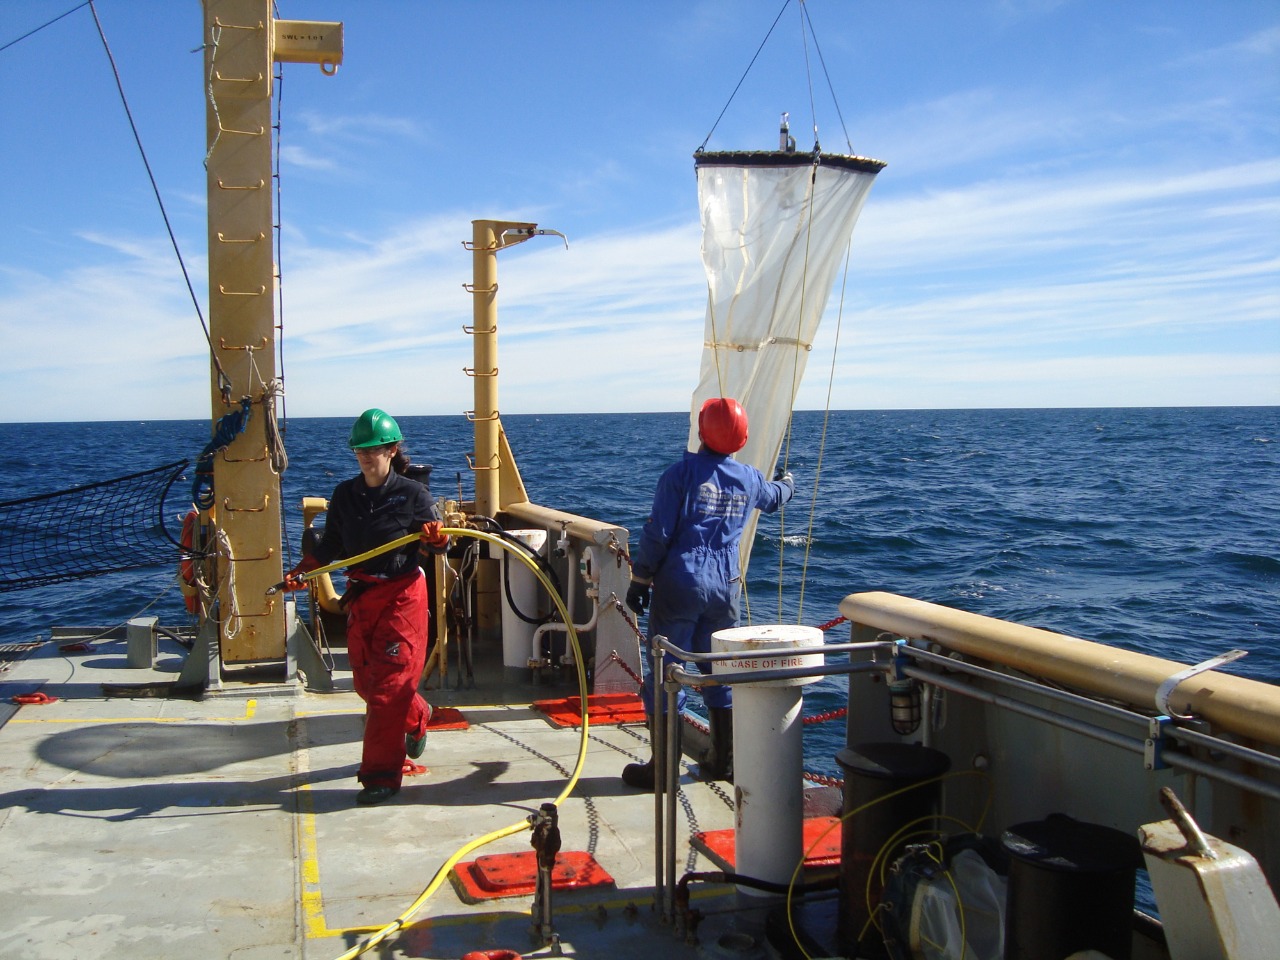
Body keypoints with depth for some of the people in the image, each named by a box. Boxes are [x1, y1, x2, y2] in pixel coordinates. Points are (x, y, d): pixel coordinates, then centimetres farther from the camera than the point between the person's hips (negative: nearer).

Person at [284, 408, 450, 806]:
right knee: (366, 681, 13)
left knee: (388, 686, -7)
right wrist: (299, 572, -2)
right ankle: (417, 717, 42)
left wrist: (435, 538, -28)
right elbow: (331, 545, 12)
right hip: (360, 595, 5)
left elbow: (440, 545, -6)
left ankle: (381, 775, 1)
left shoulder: (411, 494, -8)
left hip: (402, 595, -5)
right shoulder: (344, 495, 5)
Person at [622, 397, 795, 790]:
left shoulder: (681, 472, -8)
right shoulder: (749, 479, 8)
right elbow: (774, 497, 31)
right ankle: (723, 761, 22)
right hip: (724, 585, 5)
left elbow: (658, 532, -11)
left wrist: (640, 579, -4)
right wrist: (787, 483, 54)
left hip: (679, 583, -4)